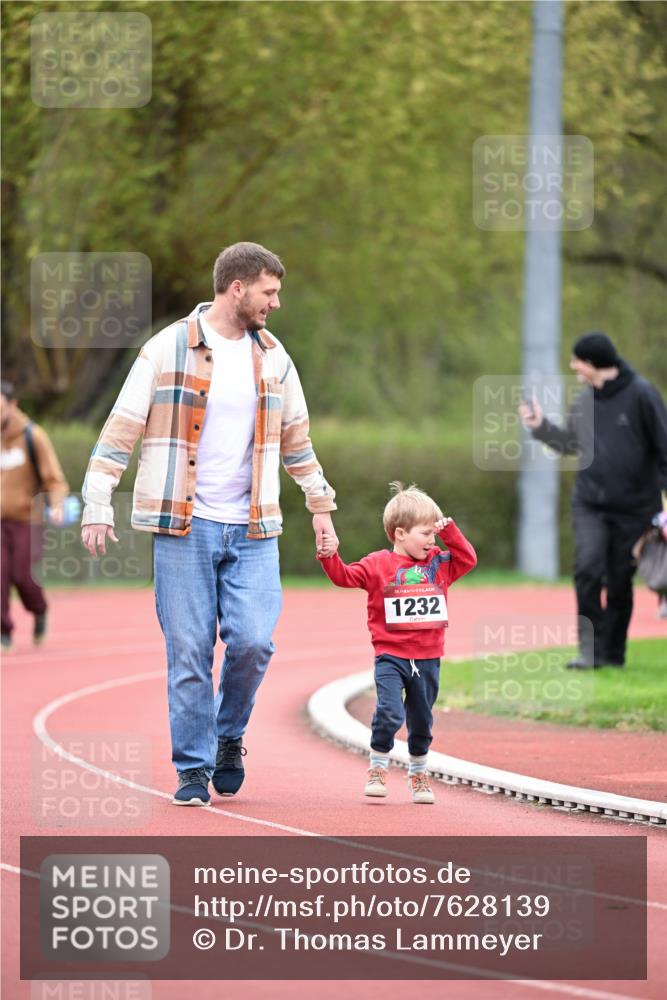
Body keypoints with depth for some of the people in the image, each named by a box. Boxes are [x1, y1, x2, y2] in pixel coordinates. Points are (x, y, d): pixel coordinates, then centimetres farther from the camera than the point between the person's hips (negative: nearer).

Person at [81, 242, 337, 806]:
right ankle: (194, 769, 8)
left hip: (252, 531, 3)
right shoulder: (167, 351, -3)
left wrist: (320, 505, 24)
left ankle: (229, 735, 16)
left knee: (253, 641, -10)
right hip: (185, 527, -3)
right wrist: (98, 505, -7)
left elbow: (296, 438, 23)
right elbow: (121, 430, -2)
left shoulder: (273, 357, 11)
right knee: (189, 652, -3)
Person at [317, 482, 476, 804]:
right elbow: (345, 577, -8)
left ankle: (418, 774, 31)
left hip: (428, 659, 4)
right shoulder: (378, 564, -3)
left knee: (422, 722, 13)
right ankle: (377, 770, 0)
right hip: (391, 656, -4)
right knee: (390, 713, -19)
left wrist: (450, 531, 1)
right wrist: (329, 557, -25)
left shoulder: (439, 564, 9)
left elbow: (468, 559, 9)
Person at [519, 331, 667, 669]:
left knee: (620, 581, 4)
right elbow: (570, 444, 21)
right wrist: (541, 426, 9)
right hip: (589, 504, 3)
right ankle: (591, 647, -11)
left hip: (632, 508, -3)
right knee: (587, 569, -14)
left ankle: (613, 651, 17)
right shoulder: (583, 400, 7)